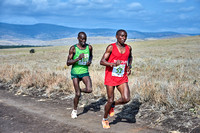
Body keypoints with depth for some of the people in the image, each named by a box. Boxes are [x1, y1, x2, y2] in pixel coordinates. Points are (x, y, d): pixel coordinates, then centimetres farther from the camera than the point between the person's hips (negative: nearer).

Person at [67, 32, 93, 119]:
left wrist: (90, 61, -1)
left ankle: (80, 90, 17)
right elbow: (68, 63, -12)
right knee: (78, 94, -2)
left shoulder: (89, 47, -2)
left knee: (89, 90, -18)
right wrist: (78, 58, -27)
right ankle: (74, 110, 22)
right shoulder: (73, 48, -12)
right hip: (75, 73, -2)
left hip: (85, 72, 3)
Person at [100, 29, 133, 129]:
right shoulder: (111, 47, -10)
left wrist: (129, 66, 8)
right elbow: (102, 61, -15)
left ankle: (112, 105, 20)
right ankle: (105, 119, 29)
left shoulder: (128, 48, 3)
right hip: (110, 78, -3)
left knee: (126, 99, -13)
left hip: (122, 78, 4)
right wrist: (113, 64, -32)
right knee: (110, 100, 3)